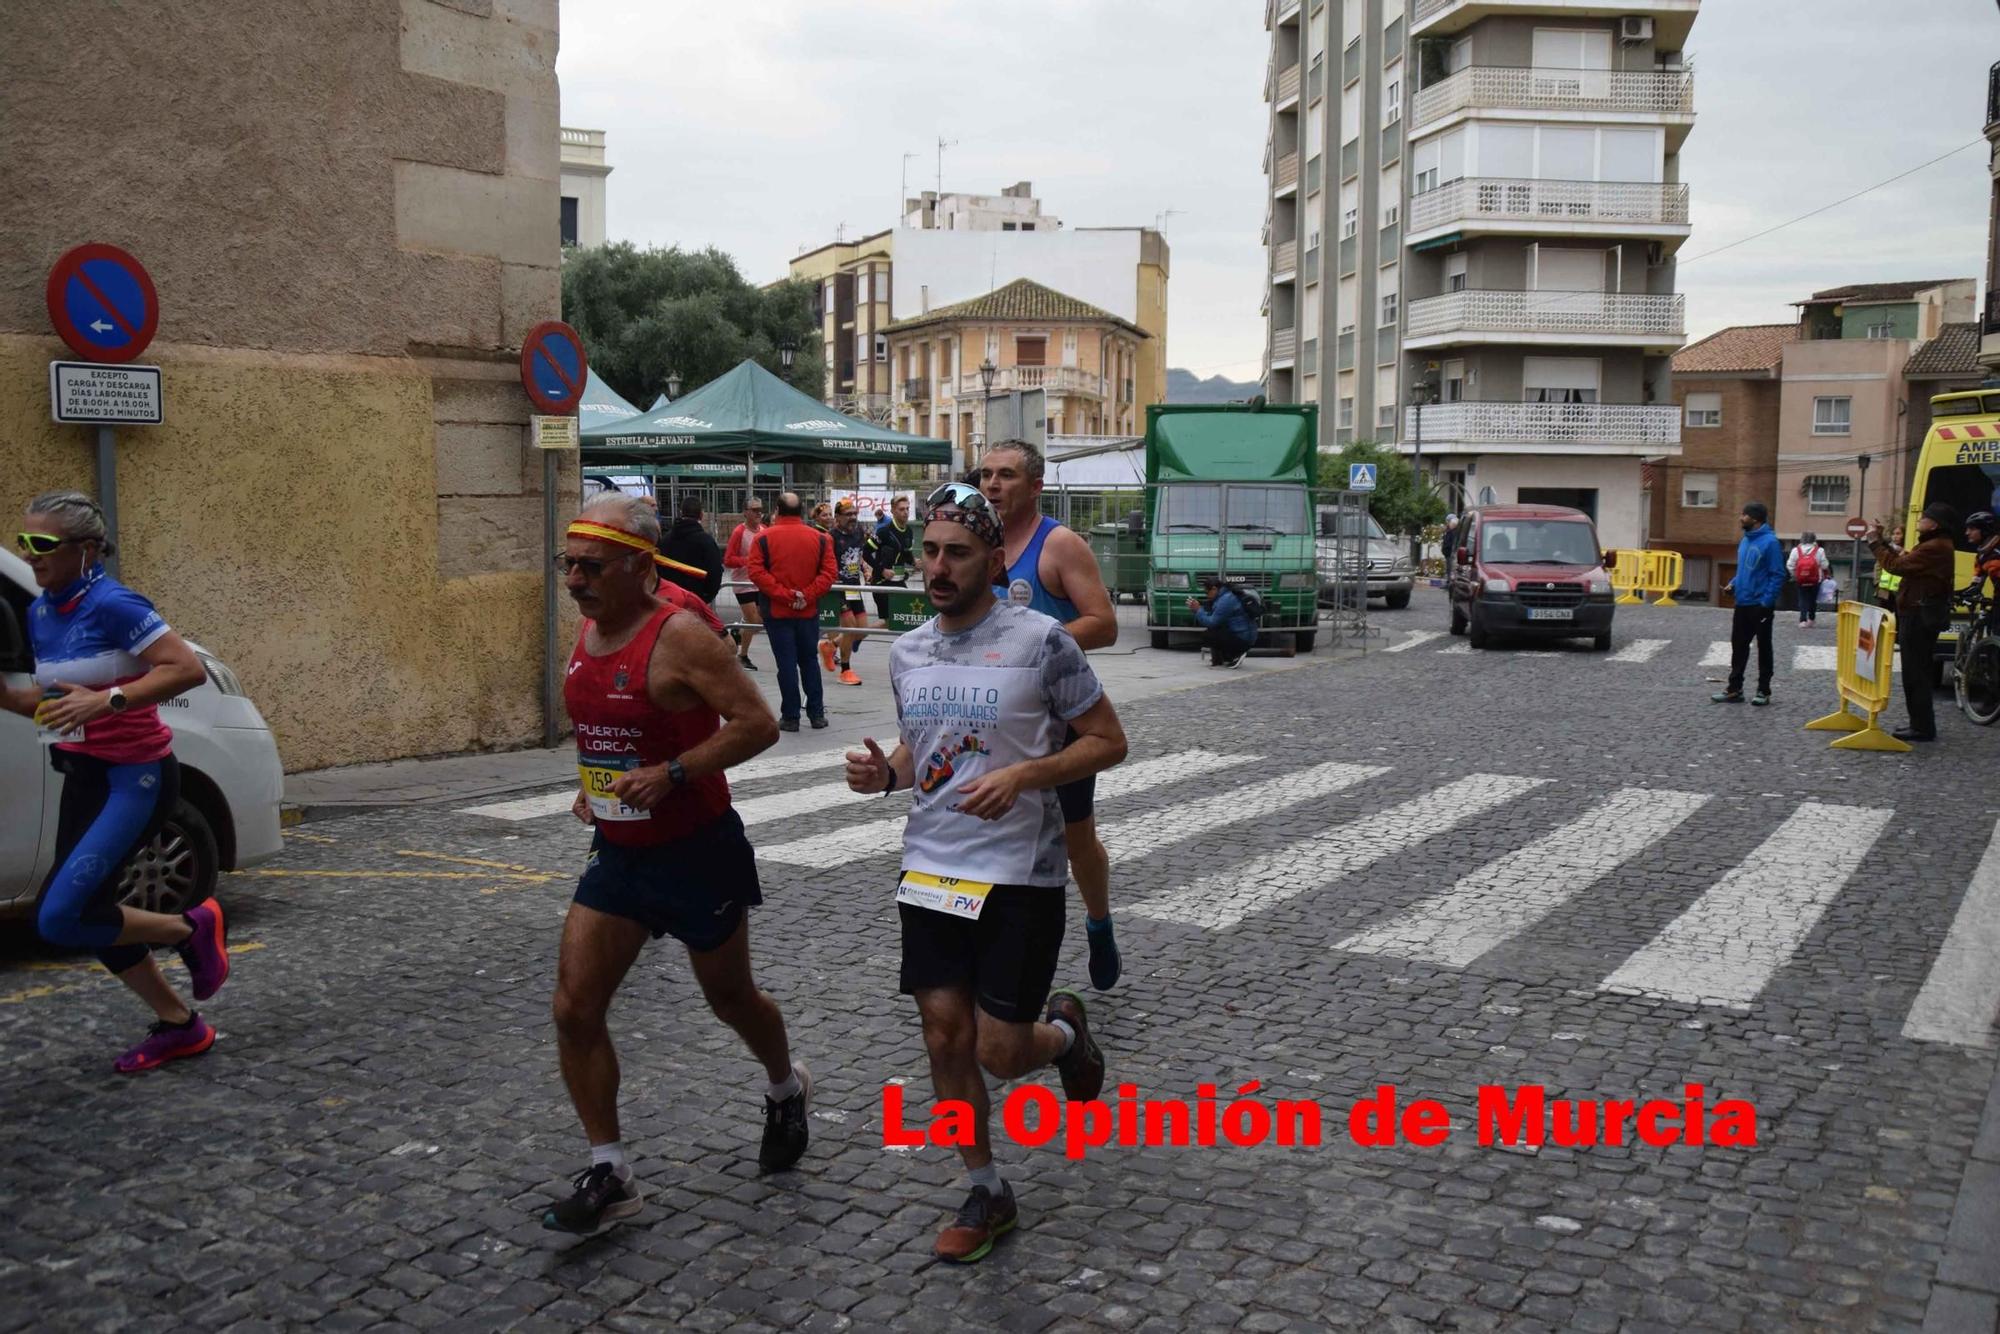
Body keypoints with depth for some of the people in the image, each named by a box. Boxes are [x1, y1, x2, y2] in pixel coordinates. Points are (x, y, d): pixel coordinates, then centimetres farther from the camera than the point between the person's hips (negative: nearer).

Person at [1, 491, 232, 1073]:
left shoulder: (112, 605, -17)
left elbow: (189, 669, -24)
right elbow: (52, 704, 17)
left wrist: (107, 699, -29)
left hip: (136, 778, -9)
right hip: (84, 777, 9)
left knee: (58, 918, -15)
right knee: (85, 913, 12)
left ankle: (194, 928, 7)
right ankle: (180, 1026, 25)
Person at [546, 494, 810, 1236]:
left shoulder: (679, 636, -20)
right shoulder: (585, 634, 4)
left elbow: (757, 724, -23)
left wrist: (670, 773, -30)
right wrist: (592, 784, 10)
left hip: (697, 852, -7)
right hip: (617, 851, 7)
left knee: (729, 997, 14)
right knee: (574, 1008, -3)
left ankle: (786, 1091, 45)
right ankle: (609, 1175, 9)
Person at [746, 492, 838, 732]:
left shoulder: (764, 538, -4)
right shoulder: (820, 538, 1)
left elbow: (756, 572, -13)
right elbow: (828, 573, -7)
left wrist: (784, 594, -15)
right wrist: (807, 595, -10)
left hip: (777, 612, -2)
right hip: (809, 612, 2)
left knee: (786, 664, 2)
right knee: (809, 661, 15)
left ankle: (790, 717, 4)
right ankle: (817, 713, 17)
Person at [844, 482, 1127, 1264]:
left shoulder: (1039, 642, -11)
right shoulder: (908, 652, 6)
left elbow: (1107, 741, -7)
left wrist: (1023, 774, -21)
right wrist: (884, 774, -2)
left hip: (1019, 876, -5)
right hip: (930, 870, 5)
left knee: (1001, 1052, -2)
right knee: (945, 1039, 6)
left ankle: (1065, 1031, 35)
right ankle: (987, 1193, 26)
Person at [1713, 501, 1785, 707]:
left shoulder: (1769, 541, -15)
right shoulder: (1745, 540, 9)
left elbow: (1777, 575, -16)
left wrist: (1767, 602, -21)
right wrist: (1733, 584, 3)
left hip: (1760, 605, -8)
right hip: (1742, 604, 8)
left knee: (1763, 648, 5)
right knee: (1738, 646, 9)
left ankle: (1763, 690, 14)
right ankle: (1735, 689, 16)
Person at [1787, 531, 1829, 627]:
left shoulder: (1796, 550, -3)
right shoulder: (1819, 551, -5)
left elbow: (1790, 566, -5)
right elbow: (1824, 566, -5)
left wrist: (1795, 576, 8)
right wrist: (1824, 576, 12)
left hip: (1801, 580, 0)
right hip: (1815, 580, 0)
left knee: (1802, 599, 5)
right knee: (1813, 599, 14)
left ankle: (1803, 619, -7)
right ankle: (1812, 619, 24)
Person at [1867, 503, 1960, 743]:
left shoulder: (1935, 548, -19)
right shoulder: (1933, 545, 17)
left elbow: (1897, 565, -22)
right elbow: (1904, 561, 15)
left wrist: (1875, 542, -12)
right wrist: (1881, 542, 12)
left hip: (1921, 617, -11)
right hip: (1919, 614, 11)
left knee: (1915, 673, -6)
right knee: (1917, 672, 16)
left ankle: (1923, 728, -2)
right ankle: (1921, 723, 23)